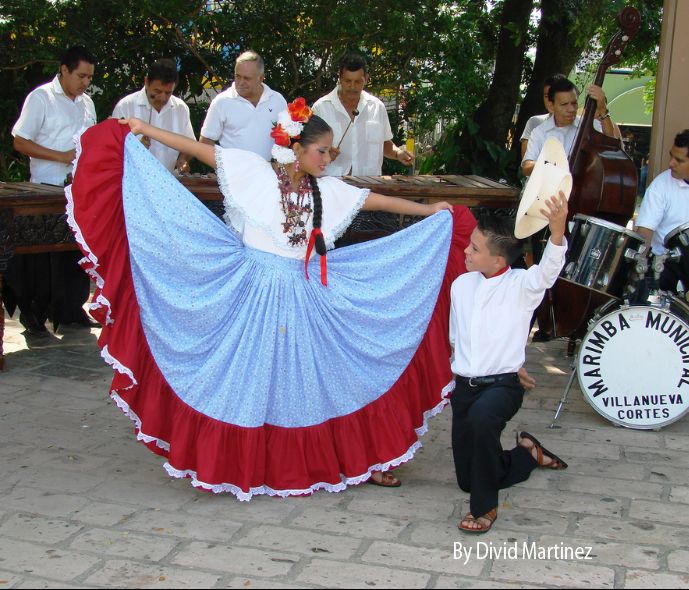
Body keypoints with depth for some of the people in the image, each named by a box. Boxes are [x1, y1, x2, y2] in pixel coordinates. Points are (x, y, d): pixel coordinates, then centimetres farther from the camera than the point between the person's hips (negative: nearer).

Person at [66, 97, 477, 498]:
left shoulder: (328, 190, 5)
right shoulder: (254, 171, -6)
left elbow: (377, 200, 7)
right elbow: (201, 150, -6)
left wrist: (430, 210, 6)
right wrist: (143, 130, -7)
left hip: (304, 296, 4)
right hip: (252, 292, -4)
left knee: (330, 374, 6)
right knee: (245, 379, 3)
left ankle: (361, 459, 18)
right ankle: (231, 463, 19)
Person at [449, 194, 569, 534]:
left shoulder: (520, 286, -10)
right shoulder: (462, 284, 5)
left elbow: (547, 271, -33)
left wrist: (557, 232, -49)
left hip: (502, 385, -6)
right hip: (464, 386, 6)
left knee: (482, 416, -42)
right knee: (467, 478, 13)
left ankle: (485, 506, -23)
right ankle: (527, 455, 41)